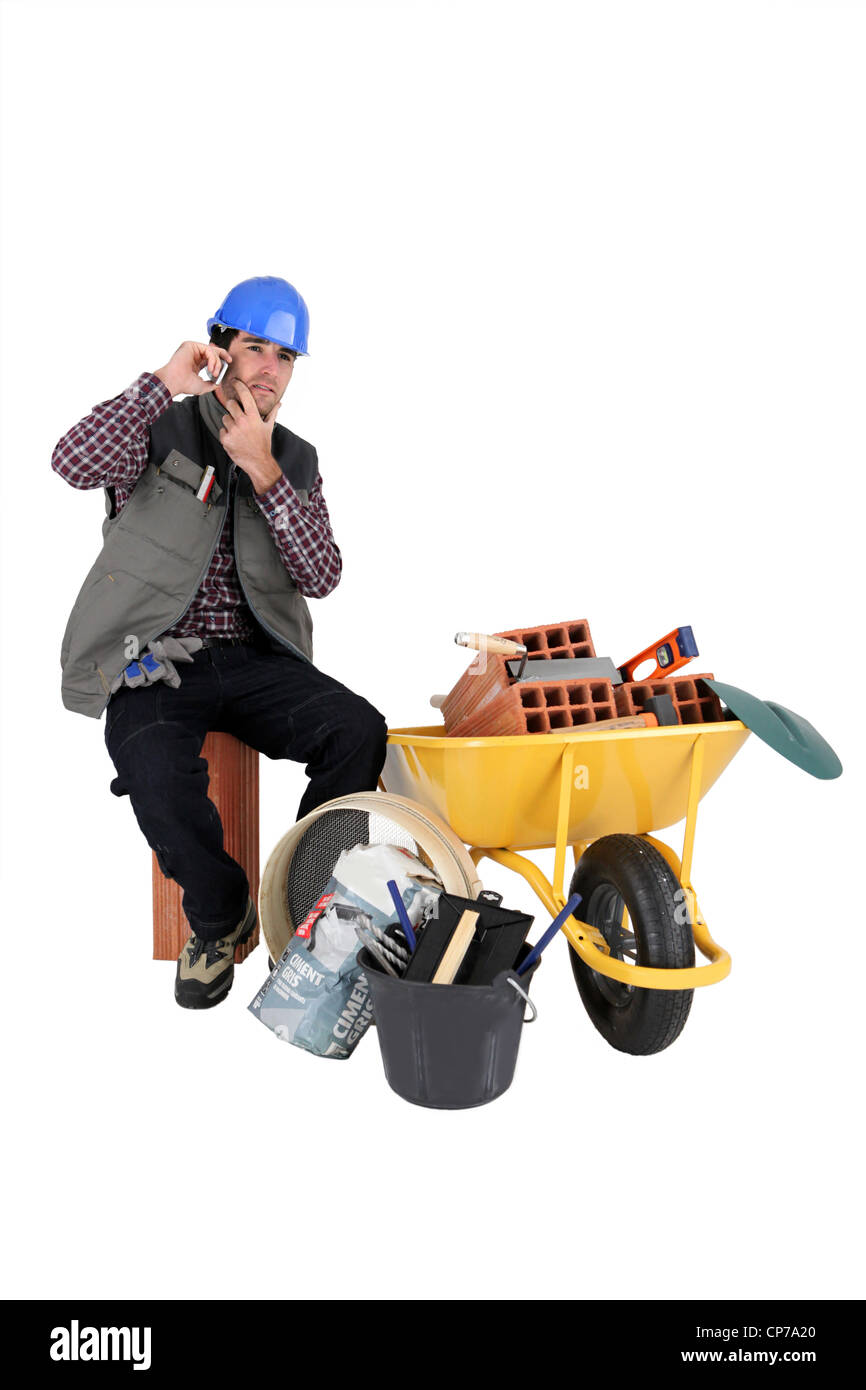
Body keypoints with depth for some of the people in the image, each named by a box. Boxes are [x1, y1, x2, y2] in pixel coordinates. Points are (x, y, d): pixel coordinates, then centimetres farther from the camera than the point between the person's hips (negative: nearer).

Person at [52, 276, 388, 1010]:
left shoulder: (296, 460, 13)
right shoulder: (162, 429, 2)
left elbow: (322, 577, -2)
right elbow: (73, 463, -19)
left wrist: (264, 472, -12)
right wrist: (164, 383, -20)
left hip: (254, 661, 3)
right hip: (152, 666, -3)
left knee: (361, 731, -23)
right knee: (160, 777, -33)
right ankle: (220, 915, -2)